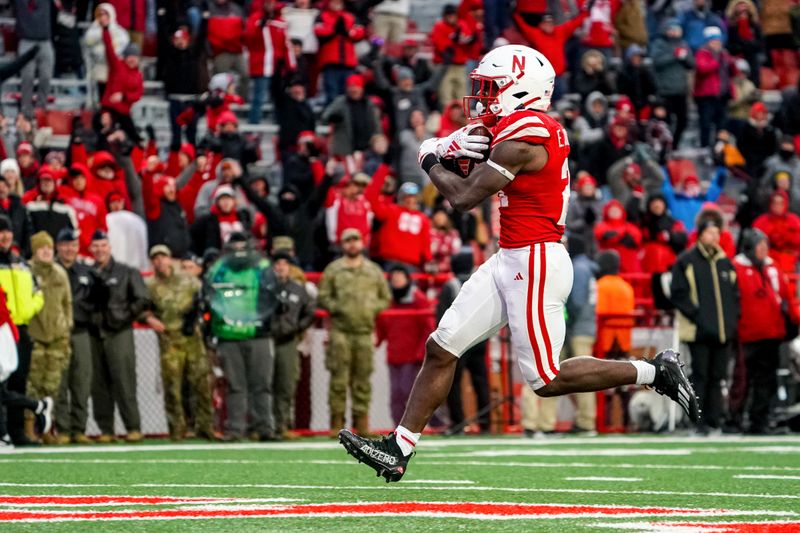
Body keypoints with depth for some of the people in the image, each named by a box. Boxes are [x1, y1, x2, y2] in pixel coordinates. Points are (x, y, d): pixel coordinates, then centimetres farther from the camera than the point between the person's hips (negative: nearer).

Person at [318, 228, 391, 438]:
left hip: (365, 332, 2)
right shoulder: (333, 269, 8)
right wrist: (337, 308, -10)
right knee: (339, 378, -7)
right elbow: (322, 297, 6)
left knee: (363, 379, 1)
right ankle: (337, 422, -4)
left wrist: (373, 308, -1)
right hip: (340, 332, -2)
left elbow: (386, 298, 18)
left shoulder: (374, 271, 15)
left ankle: (361, 421, 4)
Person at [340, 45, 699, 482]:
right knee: (441, 348, 6)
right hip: (511, 261, 10)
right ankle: (399, 449, 8)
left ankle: (654, 372, 4)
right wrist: (452, 146, 0)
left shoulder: (522, 137, -18)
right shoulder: (542, 129, 11)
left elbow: (464, 197, -16)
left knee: (547, 380, -5)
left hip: (535, 264, -10)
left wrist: (431, 158, 1)